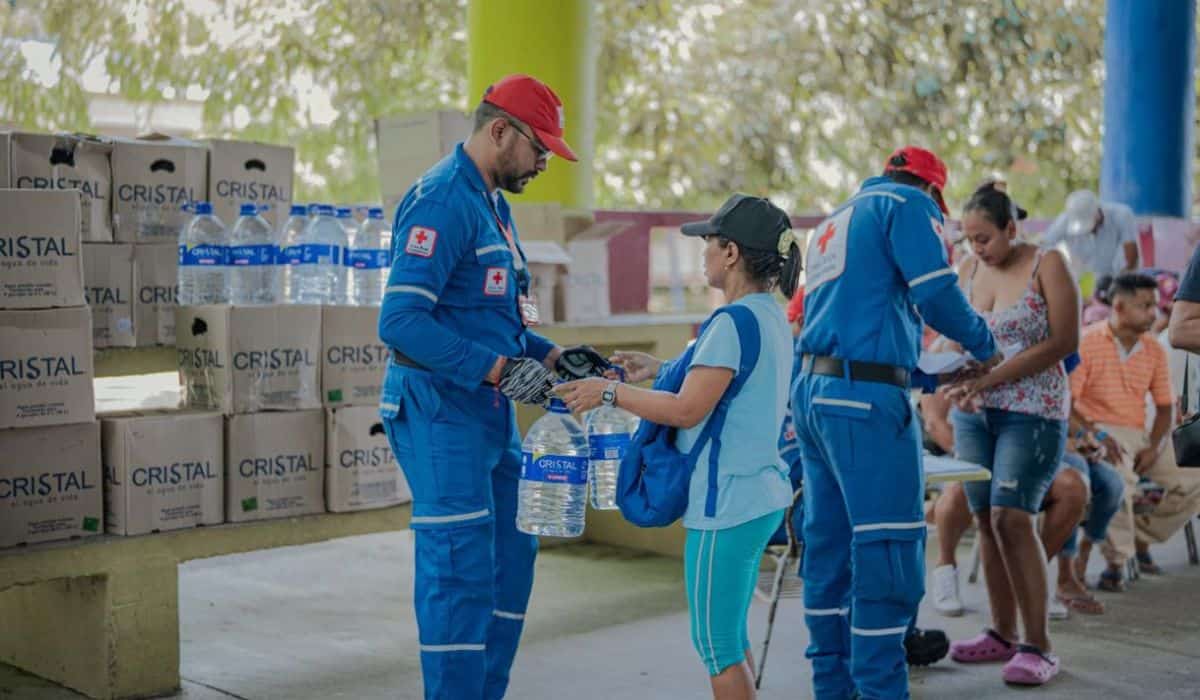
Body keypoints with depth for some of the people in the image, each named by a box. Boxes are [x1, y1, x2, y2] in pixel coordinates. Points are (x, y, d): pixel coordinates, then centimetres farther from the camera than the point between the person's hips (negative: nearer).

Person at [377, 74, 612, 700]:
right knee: (461, 573, -7)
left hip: (490, 414, 10)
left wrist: (555, 357, 10)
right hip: (439, 413, -10)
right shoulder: (442, 201, -16)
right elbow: (401, 322, -25)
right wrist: (501, 369, -24)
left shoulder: (490, 204, 17)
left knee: (511, 558, 14)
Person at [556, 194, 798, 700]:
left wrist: (609, 392, -13)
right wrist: (656, 369, 16)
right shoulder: (772, 316, 11)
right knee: (730, 636, 20)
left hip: (727, 505, -10)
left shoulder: (735, 323, -19)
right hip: (762, 495, 10)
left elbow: (687, 410, -22)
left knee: (716, 644, 2)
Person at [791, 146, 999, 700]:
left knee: (829, 541, 11)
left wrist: (928, 375, 29)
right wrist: (984, 347, 6)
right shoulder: (907, 205, 1)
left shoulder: (833, 222, 26)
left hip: (814, 389, 9)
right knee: (890, 548, -6)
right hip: (865, 399, -9)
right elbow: (936, 295, -12)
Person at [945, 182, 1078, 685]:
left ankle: (1038, 646, -7)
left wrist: (990, 379, -15)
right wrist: (960, 380, -8)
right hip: (974, 413, 5)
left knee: (1012, 518, -14)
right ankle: (1002, 633, 15)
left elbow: (1063, 342, -10)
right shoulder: (968, 273, 10)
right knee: (985, 519, 4)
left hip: (1032, 412, -5)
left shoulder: (1047, 265, -5)